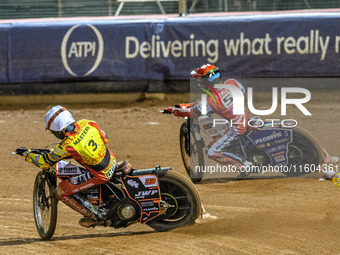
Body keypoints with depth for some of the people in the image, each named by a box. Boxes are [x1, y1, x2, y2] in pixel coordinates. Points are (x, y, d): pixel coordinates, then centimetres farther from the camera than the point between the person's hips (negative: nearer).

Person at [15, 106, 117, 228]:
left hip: (99, 175, -7)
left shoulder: (66, 146, -23)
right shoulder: (87, 124, -9)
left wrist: (26, 154, 5)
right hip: (111, 161, 7)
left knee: (61, 192, 1)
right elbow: (105, 138, 8)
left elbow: (45, 163, -9)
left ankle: (92, 214, 7)